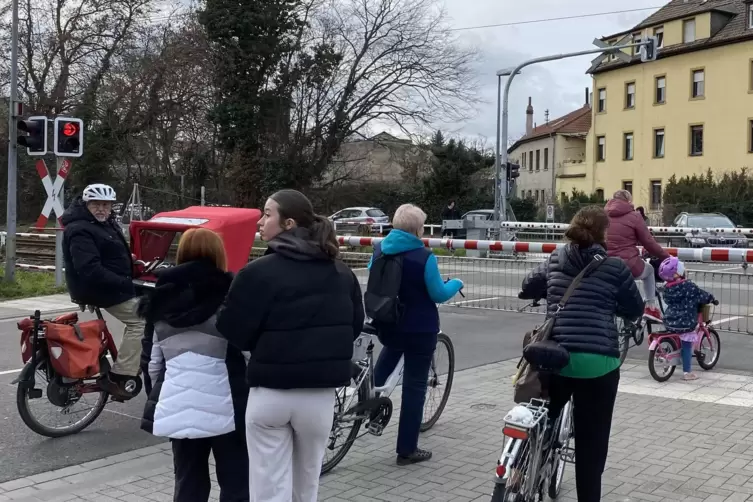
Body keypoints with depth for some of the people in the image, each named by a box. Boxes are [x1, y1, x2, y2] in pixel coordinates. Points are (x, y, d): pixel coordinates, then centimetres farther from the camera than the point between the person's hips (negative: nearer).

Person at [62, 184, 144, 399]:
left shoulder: (107, 224, 13)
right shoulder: (80, 230, -19)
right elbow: (90, 270, -29)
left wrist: (137, 266, 9)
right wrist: (124, 283, -29)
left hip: (113, 284, 10)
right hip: (100, 289, -10)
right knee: (140, 321, -14)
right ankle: (120, 377, -11)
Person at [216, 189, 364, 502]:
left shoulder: (259, 272, -13)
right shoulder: (342, 272, 5)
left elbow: (232, 332, -9)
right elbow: (355, 325, 15)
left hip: (270, 392, -4)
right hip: (320, 393, 5)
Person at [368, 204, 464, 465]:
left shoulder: (379, 249, -3)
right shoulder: (424, 257, -19)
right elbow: (439, 294, -10)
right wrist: (457, 283, 9)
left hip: (386, 325, 5)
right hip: (420, 329, -5)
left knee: (392, 348, 40)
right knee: (414, 386, 5)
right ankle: (407, 450, 13)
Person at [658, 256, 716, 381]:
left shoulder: (667, 289, 2)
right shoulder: (689, 286, -16)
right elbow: (703, 296, -9)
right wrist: (711, 299, 14)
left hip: (669, 323, 6)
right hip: (686, 324, -6)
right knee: (687, 347, 5)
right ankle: (687, 372, 9)